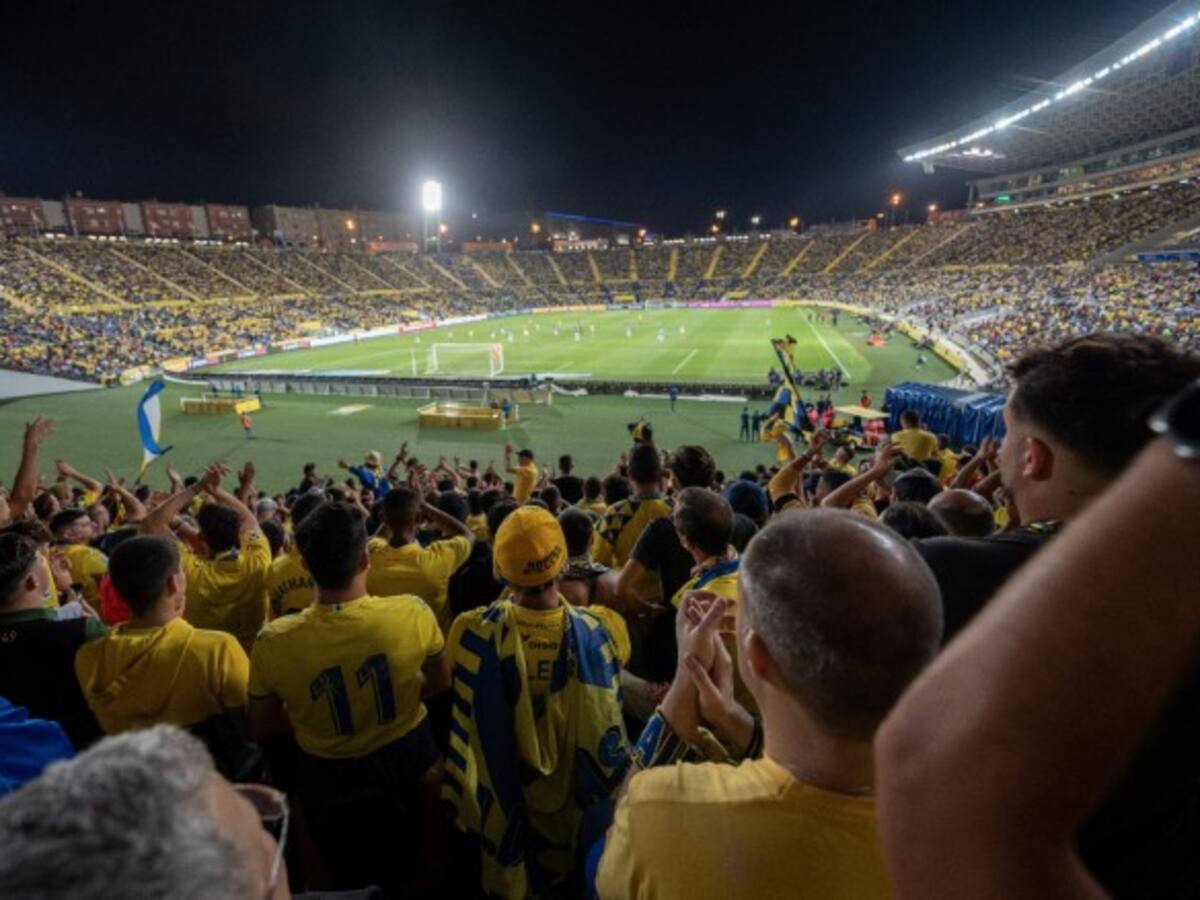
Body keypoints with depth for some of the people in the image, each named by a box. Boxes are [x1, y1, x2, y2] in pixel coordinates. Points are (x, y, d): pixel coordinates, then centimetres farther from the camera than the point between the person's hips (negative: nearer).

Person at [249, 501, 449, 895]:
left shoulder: (274, 642, -26)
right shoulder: (412, 612, -27)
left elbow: (261, 728, -7)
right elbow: (440, 683, -6)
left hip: (332, 781, 0)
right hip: (408, 761, 1)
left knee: (354, 883, 30)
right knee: (410, 871, 33)